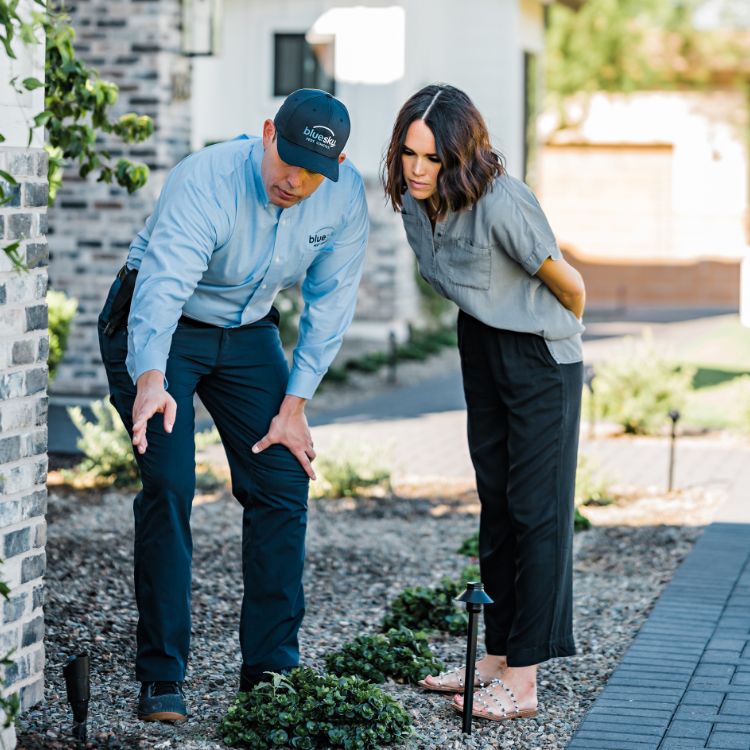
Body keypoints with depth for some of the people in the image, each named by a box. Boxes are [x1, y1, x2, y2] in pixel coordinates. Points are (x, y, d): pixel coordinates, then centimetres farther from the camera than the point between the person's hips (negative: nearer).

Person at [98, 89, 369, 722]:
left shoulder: (345, 195, -16)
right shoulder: (204, 182, -32)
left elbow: (330, 302, -6)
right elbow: (161, 286, -45)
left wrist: (294, 403, -10)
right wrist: (151, 379, -62)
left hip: (249, 334, 5)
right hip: (160, 332, -5)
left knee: (283, 482, -4)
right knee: (169, 485, -17)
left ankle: (271, 671, 6)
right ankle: (161, 678, -10)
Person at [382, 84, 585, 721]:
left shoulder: (502, 204, -30)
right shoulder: (414, 200, -6)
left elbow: (569, 287, -16)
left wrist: (555, 340, 3)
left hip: (540, 358, -8)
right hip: (480, 348, 8)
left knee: (536, 511, -7)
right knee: (496, 503, 12)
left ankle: (523, 680, -7)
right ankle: (497, 656, 21)